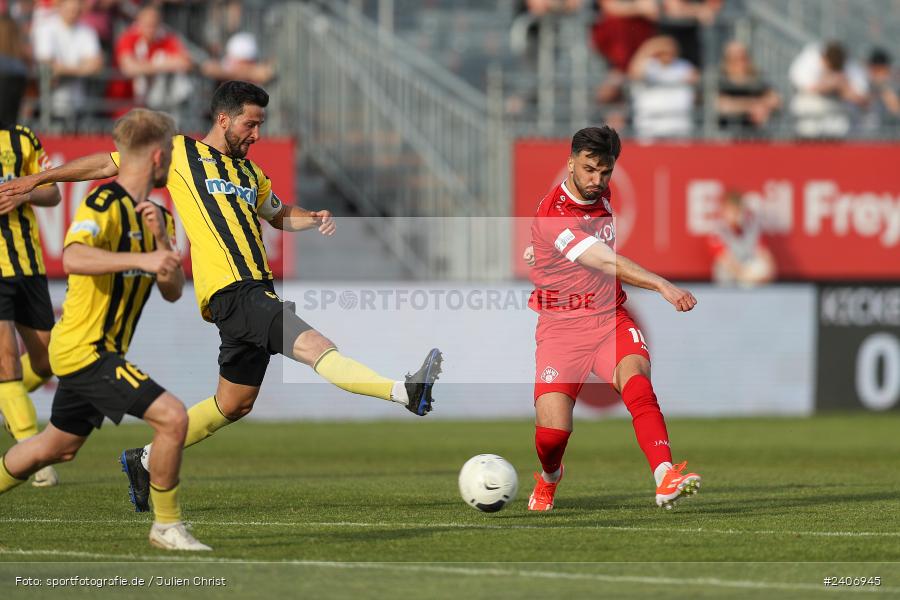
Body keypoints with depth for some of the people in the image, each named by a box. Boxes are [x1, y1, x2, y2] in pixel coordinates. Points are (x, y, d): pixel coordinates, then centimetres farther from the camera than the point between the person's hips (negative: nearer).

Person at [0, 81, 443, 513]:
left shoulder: (249, 174, 23)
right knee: (316, 347, -24)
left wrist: (314, 219, 16)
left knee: (234, 404, 15)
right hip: (232, 293, -9)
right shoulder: (180, 153, 4)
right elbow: (108, 164, 11)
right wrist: (37, 180, 12)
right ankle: (407, 392, -41)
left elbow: (278, 214, 39)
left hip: (255, 293, 9)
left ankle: (145, 461, 27)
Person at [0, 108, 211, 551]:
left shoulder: (157, 216, 12)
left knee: (57, 447, 24)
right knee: (172, 415, -19)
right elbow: (73, 258, -35)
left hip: (91, 350, 10)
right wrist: (141, 259, -42)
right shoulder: (104, 204, -17)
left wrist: (160, 239, -10)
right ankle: (167, 526, -8)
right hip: (85, 349, -10)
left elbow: (172, 291, 5)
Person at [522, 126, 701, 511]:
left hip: (612, 320, 5)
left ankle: (666, 479, -42)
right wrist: (662, 285, -40)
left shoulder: (603, 195, 5)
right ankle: (548, 479, 25)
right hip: (562, 328, -4)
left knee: (636, 379, -28)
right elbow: (606, 263, -30)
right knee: (552, 432, -13)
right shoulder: (553, 214, -19)